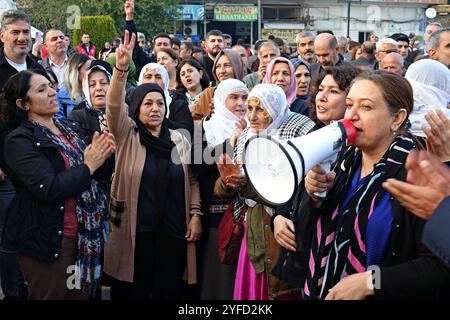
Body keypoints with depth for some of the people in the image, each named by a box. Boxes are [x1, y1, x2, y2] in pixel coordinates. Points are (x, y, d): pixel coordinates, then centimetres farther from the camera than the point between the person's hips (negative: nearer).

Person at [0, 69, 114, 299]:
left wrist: (99, 158, -6)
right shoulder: (20, 141, -12)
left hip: (84, 235, 7)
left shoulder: (66, 129, 11)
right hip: (48, 240, -7)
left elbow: (91, 177, 15)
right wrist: (88, 166, -15)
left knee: (81, 293, 14)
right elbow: (49, 189, -23)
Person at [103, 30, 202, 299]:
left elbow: (192, 180, 10)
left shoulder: (179, 139, 9)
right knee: (134, 291, 5)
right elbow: (114, 105, -17)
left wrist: (196, 215, 0)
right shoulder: (127, 134, 0)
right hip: (134, 232, -2)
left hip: (173, 232, 3)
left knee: (168, 291, 10)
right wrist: (121, 68, -31)